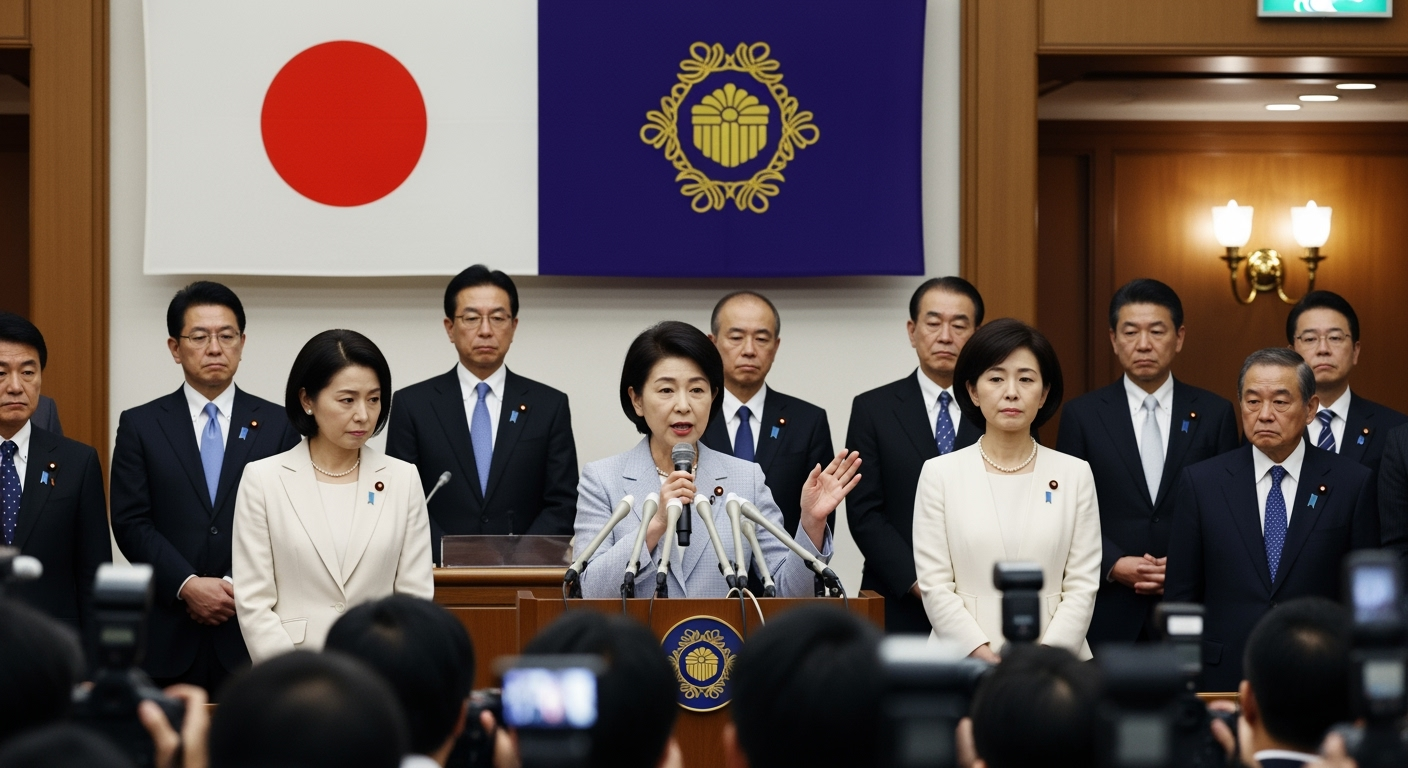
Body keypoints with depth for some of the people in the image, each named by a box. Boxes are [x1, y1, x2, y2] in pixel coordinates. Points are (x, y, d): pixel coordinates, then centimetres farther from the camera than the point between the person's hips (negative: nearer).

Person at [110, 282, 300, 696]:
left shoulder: (278, 425, 8)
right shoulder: (140, 426, 8)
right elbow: (131, 523, 1)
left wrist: (240, 585, -10)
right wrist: (187, 585, -11)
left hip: (251, 633, 0)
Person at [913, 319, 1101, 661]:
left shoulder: (1075, 474, 5)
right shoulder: (940, 474, 3)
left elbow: (1082, 586, 2)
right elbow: (935, 585, -2)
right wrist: (987, 658, -13)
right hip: (966, 661, -1)